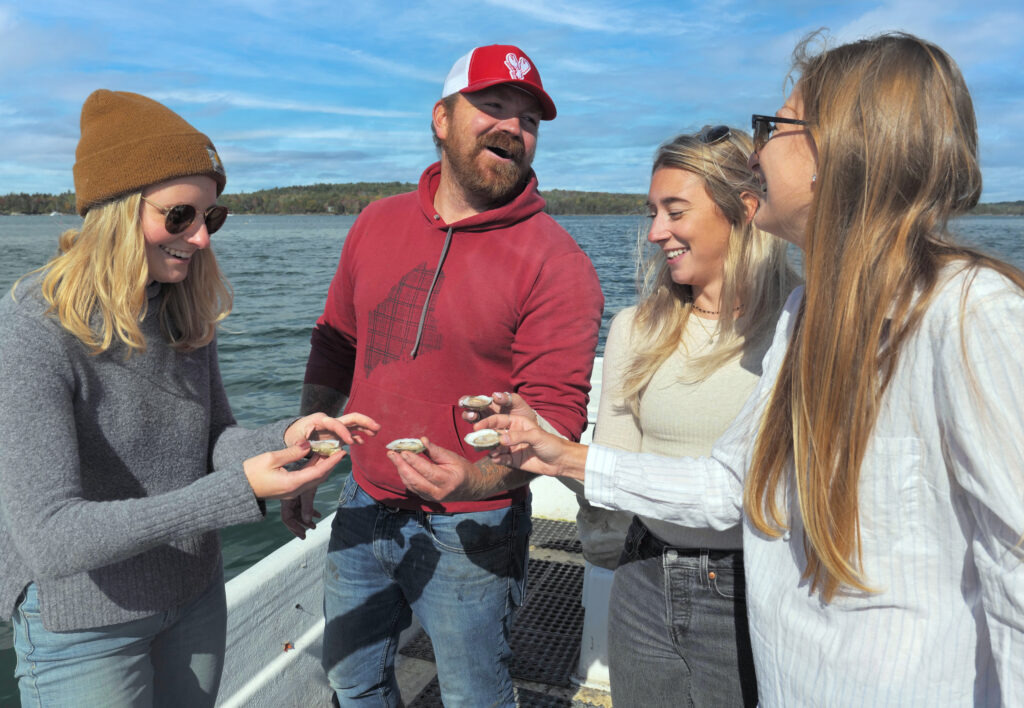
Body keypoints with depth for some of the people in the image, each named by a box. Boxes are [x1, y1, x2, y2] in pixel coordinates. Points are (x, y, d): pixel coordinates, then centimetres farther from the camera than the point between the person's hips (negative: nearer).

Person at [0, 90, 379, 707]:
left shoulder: (187, 312, -4)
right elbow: (51, 538, -29)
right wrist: (239, 490, -35)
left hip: (195, 594, 6)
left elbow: (212, 439, 1)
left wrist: (285, 439, -20)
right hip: (85, 625, -6)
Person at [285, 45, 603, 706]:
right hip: (362, 509, 6)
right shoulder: (377, 223, 2)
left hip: (469, 532, -5)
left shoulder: (555, 262, -16)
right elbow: (335, 347, 11)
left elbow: (554, 412, -19)